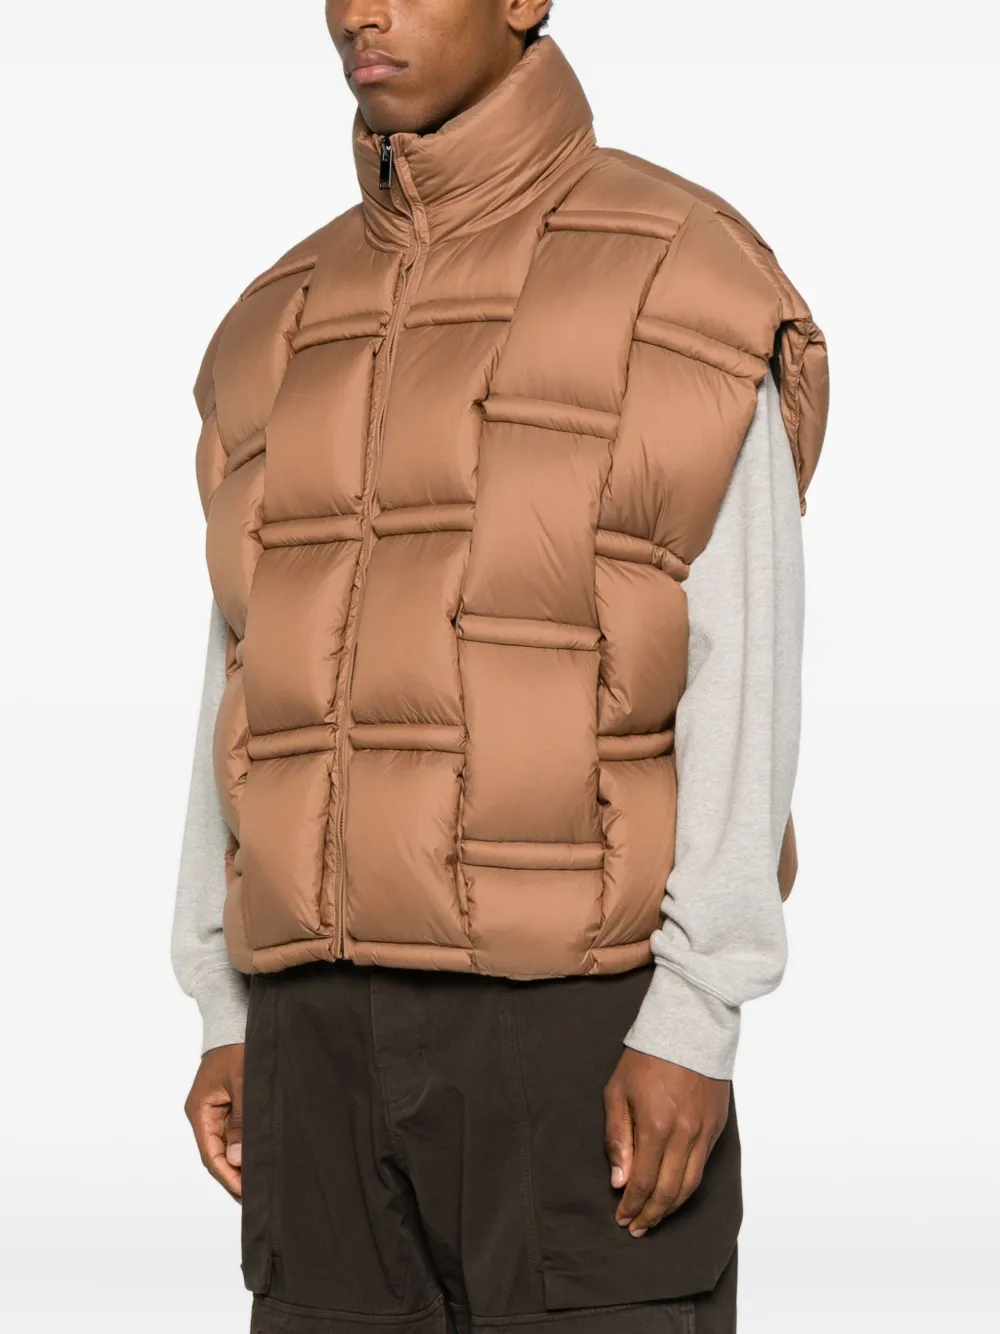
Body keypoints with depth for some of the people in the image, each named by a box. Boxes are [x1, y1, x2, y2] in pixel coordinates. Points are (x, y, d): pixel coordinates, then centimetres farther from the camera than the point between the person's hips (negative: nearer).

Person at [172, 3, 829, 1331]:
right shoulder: (290, 327, 14)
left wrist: (695, 1024, -17)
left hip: (582, 1013, -6)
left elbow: (740, 681, -10)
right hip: (331, 1033, 6)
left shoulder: (675, 280, -5)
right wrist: (227, 1020, 12)